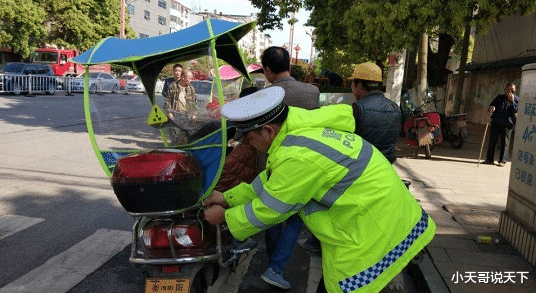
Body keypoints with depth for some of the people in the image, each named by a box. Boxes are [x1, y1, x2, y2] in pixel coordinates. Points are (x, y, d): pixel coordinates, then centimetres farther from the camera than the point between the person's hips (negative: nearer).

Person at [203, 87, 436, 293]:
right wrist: (229, 198, 14)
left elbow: (270, 209, -16)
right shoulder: (299, 129, -1)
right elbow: (272, 179, 11)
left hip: (377, 230, -9)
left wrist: (226, 217, 0)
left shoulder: (298, 155, -30)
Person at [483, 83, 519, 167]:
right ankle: (490, 159, 12)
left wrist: (512, 101, -13)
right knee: (492, 141, 3)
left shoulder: (516, 99, 7)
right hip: (496, 122, 2)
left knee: (504, 142, -3)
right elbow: (491, 106, 13)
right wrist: (491, 108, -11)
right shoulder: (499, 98, 10)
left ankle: (502, 161, 3)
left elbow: (516, 111, -5)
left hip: (507, 124, -2)